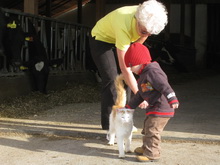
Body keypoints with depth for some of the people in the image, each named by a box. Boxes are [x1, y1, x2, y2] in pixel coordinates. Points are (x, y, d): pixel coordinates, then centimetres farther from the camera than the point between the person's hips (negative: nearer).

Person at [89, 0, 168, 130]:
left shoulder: (146, 18, -26)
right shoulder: (124, 27, -44)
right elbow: (125, 68, -44)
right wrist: (139, 95, -44)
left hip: (118, 40, 7)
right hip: (101, 39, -7)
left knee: (124, 79, 0)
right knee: (111, 79, -16)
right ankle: (109, 123, -7)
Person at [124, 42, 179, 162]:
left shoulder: (152, 72, -18)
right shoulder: (143, 75, 18)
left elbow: (164, 86, -29)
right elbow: (140, 95, 25)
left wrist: (172, 99, -37)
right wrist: (129, 106, 26)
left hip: (161, 109, -11)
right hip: (153, 108, 11)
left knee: (152, 130, -10)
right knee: (147, 129, 23)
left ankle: (152, 154, -3)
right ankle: (146, 148, 39)